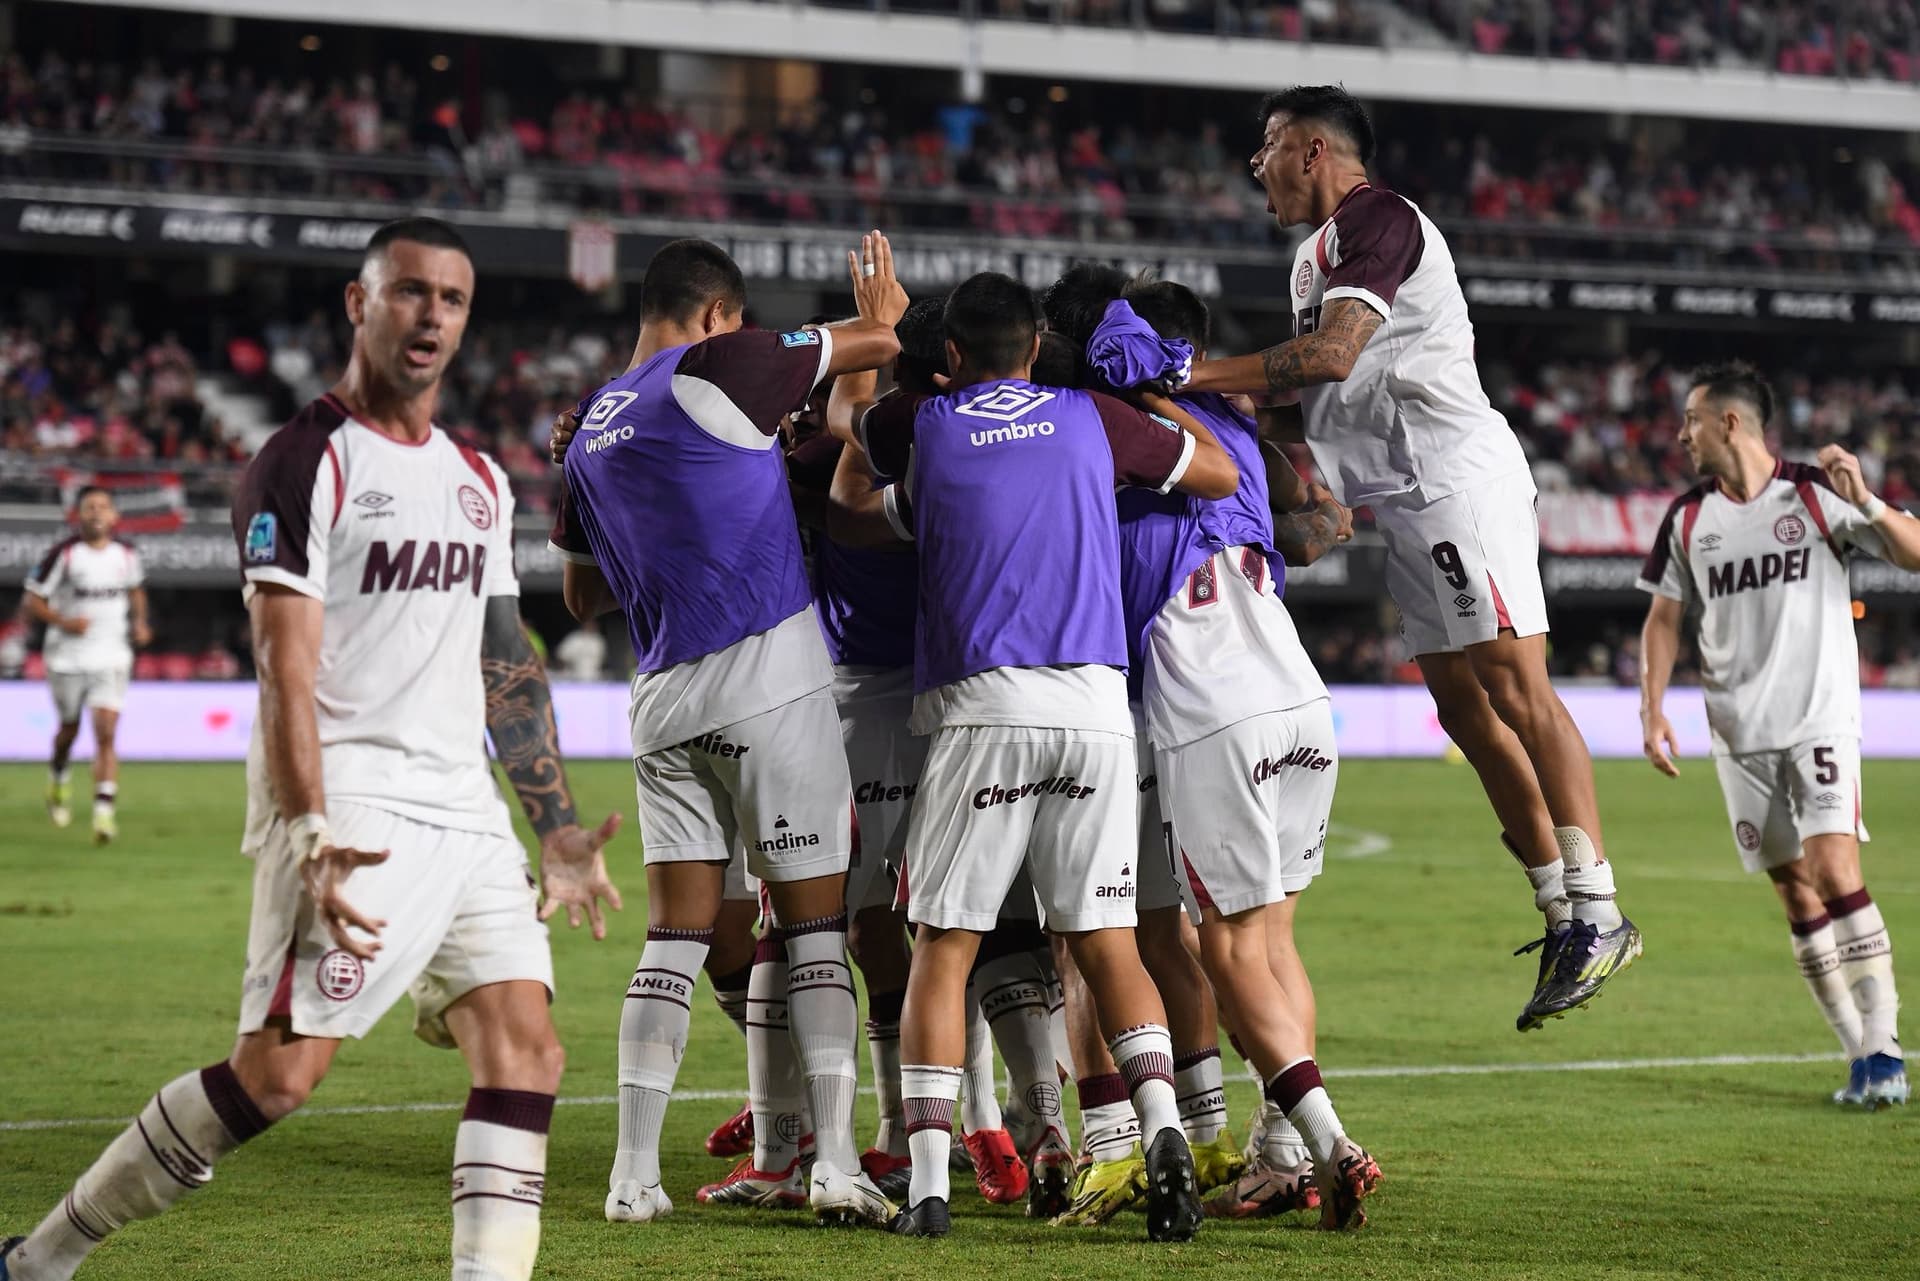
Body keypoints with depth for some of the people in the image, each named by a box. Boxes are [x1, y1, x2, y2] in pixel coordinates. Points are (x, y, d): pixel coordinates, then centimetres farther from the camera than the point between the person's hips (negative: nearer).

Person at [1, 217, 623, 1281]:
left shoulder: (479, 481, 18)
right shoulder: (303, 464, -6)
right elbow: (286, 669, -14)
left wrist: (556, 830, 19)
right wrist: (310, 837, -24)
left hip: (463, 807, 8)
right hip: (346, 801, -8)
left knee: (524, 1051, -6)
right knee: (278, 1072, -12)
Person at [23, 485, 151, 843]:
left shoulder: (127, 554, 2)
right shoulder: (62, 554, -10)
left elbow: (136, 588, 22)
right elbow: (33, 601, -7)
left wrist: (139, 622, 5)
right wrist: (63, 622, -21)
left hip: (112, 657, 1)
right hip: (67, 658, -1)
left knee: (106, 734, -13)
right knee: (69, 729, 15)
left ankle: (104, 809, -18)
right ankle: (58, 777, 47)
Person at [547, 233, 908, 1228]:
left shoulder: (592, 430, 15)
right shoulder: (714, 371, -6)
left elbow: (583, 595, 24)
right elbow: (876, 344, 2)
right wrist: (879, 317, 24)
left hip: (665, 697, 6)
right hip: (768, 672, -6)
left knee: (676, 931, 7)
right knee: (815, 923, 0)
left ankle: (635, 1172, 1)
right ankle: (834, 1163, -5)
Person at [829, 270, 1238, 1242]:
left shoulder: (925, 426, 9)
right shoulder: (1094, 420, 12)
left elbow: (842, 414, 31)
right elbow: (1220, 475, 26)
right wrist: (1157, 396, 39)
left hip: (982, 705, -2)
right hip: (1096, 703, 2)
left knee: (943, 949, 3)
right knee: (1106, 944, 7)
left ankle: (928, 1181, -4)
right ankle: (1162, 1126, -13)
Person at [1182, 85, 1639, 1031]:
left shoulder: (1375, 219, -9)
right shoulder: (1317, 253, 22)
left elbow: (1331, 356, -21)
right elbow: (1329, 399, 25)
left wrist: (1201, 376, -16)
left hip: (1455, 477, -10)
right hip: (1408, 502, 10)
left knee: (1514, 688, -13)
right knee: (1466, 710, 6)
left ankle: (1595, 911, -15)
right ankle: (1563, 917, 7)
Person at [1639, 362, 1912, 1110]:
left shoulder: (1814, 492, -4)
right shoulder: (1689, 517, 8)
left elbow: (1913, 552, -7)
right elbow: (1664, 618, 16)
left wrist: (1863, 501, -23)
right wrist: (1652, 709, 4)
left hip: (1821, 718, -4)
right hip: (1740, 732, 4)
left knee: (1836, 872, -17)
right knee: (1796, 894, 2)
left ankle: (1883, 1045, -14)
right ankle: (1859, 1055, 7)